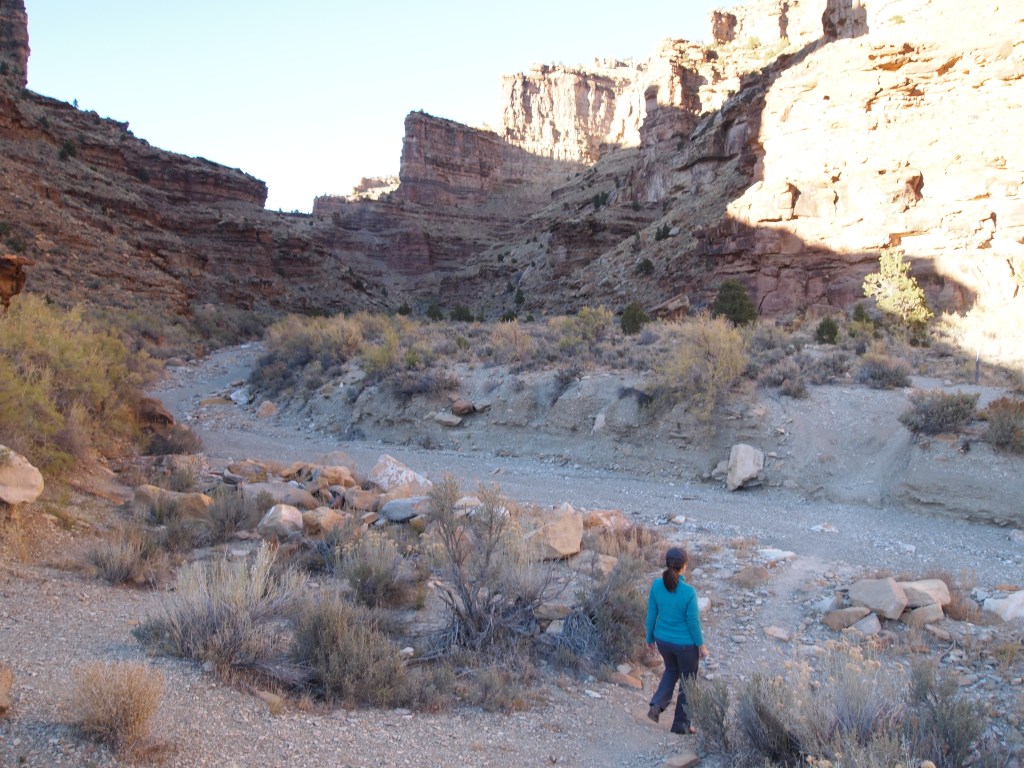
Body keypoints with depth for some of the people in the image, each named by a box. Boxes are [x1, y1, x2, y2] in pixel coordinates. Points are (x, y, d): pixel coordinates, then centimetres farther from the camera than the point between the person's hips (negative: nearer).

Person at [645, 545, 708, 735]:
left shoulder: (657, 585, -14)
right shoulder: (688, 592, -26)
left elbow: (651, 614, -3)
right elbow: (693, 622, -17)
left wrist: (650, 638, 11)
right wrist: (701, 645, -3)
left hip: (663, 641, 4)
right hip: (686, 644, -4)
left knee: (671, 670, 31)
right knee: (687, 681, 17)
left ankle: (657, 704, 14)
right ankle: (681, 724, 27)